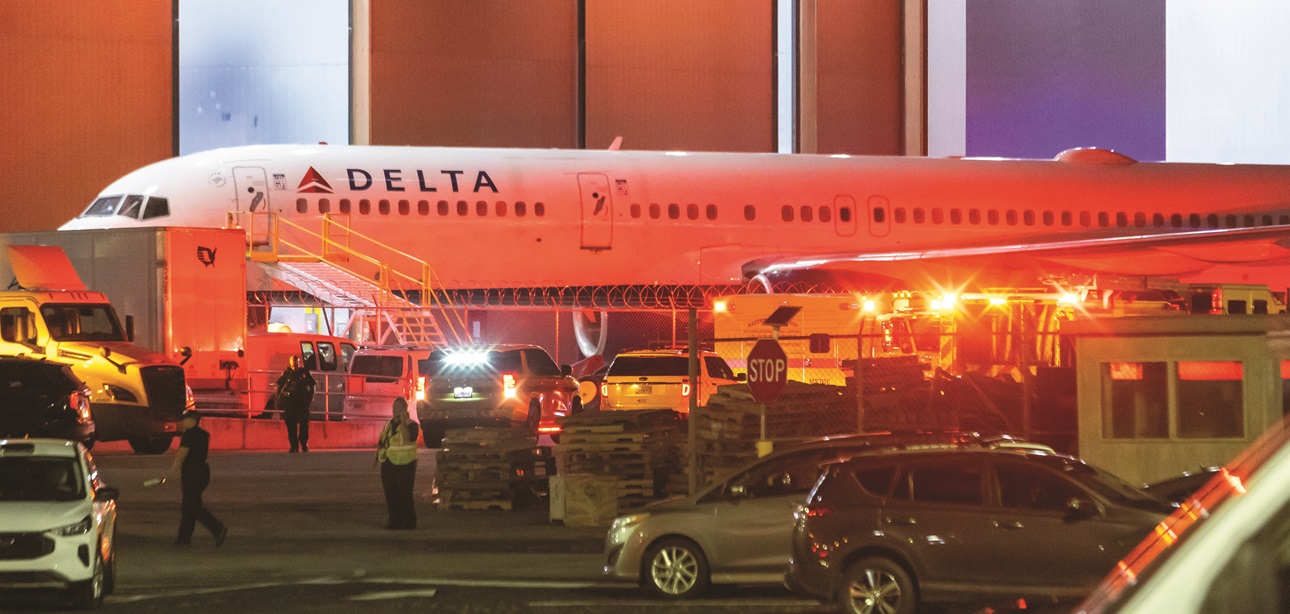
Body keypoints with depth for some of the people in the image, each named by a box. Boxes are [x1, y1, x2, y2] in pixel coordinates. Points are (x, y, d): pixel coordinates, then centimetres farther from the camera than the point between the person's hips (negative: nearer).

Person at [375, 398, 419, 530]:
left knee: (405, 495, -5)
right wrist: (377, 456, 12)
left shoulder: (410, 425, -4)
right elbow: (381, 442, 23)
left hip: (404, 465, -7)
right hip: (388, 464, 7)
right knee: (391, 494, 7)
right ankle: (395, 521, 15)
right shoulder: (388, 425, 17)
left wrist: (403, 421, -24)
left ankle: (408, 522, 2)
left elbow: (407, 437, -24)